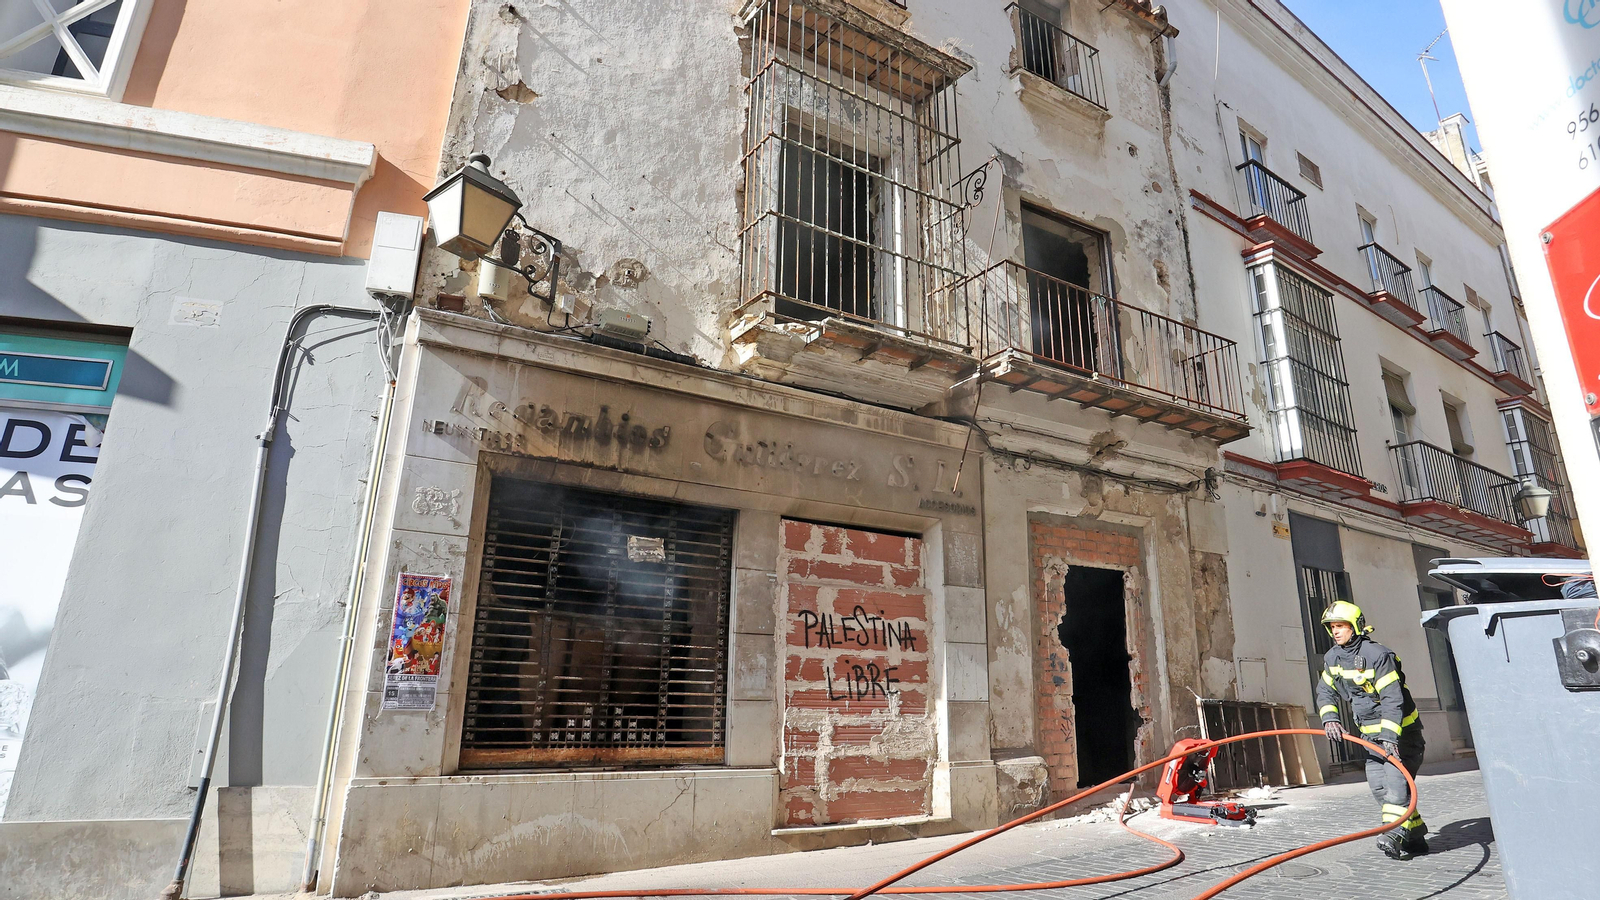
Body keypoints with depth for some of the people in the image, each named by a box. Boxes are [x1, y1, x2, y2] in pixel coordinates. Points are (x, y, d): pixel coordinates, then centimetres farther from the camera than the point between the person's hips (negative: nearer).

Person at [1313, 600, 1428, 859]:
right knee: (1378, 784, 3)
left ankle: (1395, 834, -19)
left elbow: (1392, 698, -27)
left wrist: (1390, 737, -34)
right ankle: (1416, 836, 14)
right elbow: (1325, 692, 7)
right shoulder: (1332, 658, 1)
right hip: (1372, 733, 7)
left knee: (1396, 779, -17)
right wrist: (1329, 719, -11)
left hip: (1399, 730, -7)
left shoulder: (1377, 655, -22)